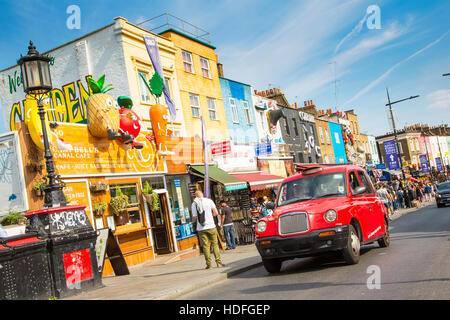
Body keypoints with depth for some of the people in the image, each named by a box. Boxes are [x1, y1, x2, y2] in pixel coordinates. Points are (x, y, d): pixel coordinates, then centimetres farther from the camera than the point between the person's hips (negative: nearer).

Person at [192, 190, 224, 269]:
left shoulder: (194, 204, 2)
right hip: (211, 226, 0)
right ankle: (219, 262, 5)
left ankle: (208, 264, 1)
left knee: (205, 246, 3)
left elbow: (195, 217, -2)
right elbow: (216, 213, -2)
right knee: (215, 244, 7)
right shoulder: (209, 201, 2)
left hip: (201, 228, 0)